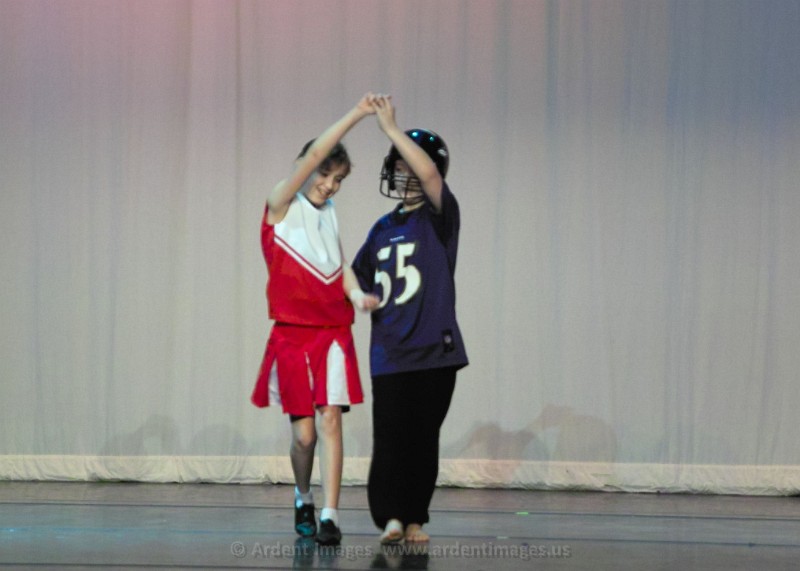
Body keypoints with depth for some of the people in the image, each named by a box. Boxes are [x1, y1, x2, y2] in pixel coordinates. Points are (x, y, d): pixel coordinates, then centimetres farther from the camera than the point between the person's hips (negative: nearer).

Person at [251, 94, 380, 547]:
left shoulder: (329, 214, 13)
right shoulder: (283, 205, -3)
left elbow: (341, 264, 11)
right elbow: (313, 155, -15)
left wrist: (356, 293, -10)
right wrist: (355, 116, -19)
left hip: (334, 334, 3)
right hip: (293, 335, -3)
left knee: (330, 419, -10)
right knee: (303, 432, 0)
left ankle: (330, 516, -12)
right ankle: (304, 499, 27)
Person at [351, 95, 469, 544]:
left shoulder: (440, 217, 0)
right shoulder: (383, 229, 14)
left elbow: (431, 174, -20)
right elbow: (358, 280, 23)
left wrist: (391, 128, -21)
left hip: (433, 347, -3)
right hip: (389, 351, 3)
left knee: (424, 437, 2)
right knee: (390, 436, -6)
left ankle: (415, 518, 11)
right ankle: (391, 515, 2)